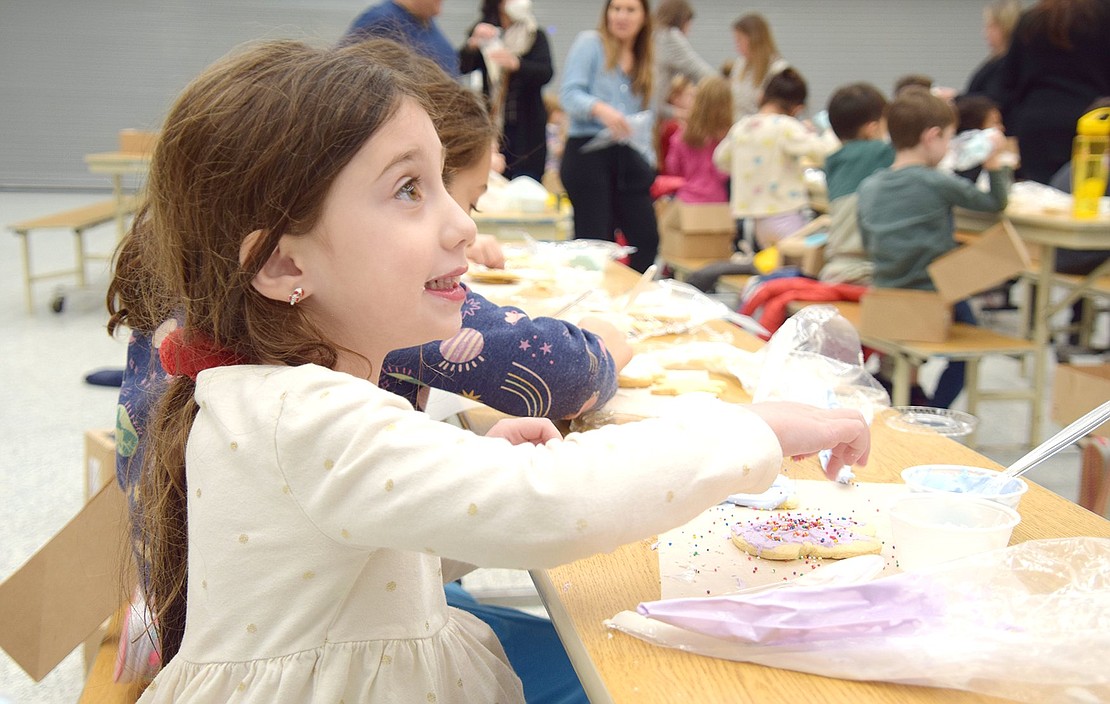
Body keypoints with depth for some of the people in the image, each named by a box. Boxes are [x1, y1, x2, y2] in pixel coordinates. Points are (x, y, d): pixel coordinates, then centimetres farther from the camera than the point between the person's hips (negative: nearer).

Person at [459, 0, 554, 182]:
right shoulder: (484, 34, 9)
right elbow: (461, 67, -5)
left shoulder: (535, 36, 5)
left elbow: (546, 73, -10)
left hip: (526, 127, -1)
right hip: (490, 126, 1)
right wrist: (472, 44, -26)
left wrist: (516, 63, -29)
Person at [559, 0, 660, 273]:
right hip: (588, 151, -6)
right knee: (595, 241, -6)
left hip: (629, 157, 6)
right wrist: (600, 109, -29)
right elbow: (569, 94, -10)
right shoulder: (590, 43, 2)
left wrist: (648, 158, 7)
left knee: (646, 239, -2)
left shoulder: (644, 61, 21)